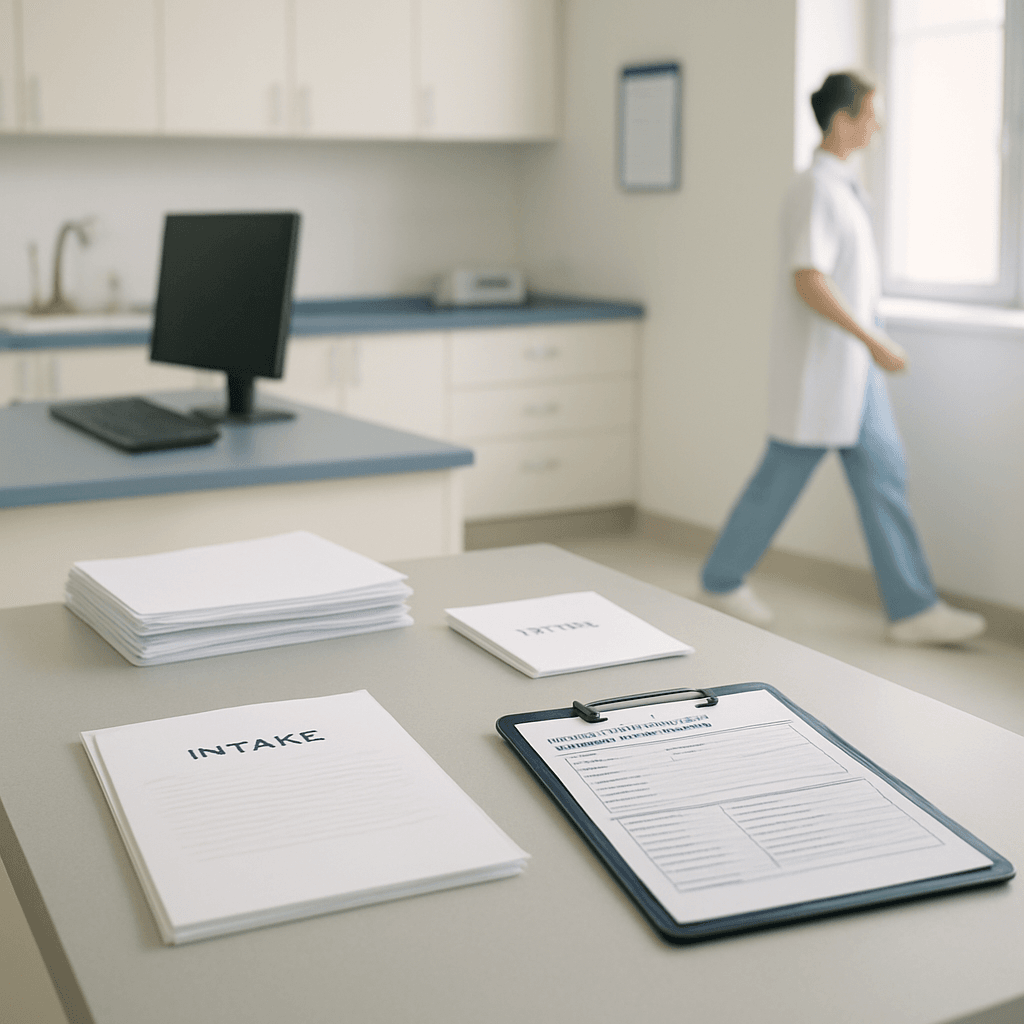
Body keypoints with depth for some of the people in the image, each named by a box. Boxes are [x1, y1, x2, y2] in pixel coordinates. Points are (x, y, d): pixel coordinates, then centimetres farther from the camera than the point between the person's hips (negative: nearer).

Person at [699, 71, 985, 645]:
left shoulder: (841, 185, 13)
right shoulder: (817, 189, -16)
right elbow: (808, 280, -24)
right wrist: (872, 341, -26)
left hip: (853, 366, 10)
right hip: (818, 366, -10)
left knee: (884, 477, 7)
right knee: (783, 480, 1)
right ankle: (722, 582, 18)